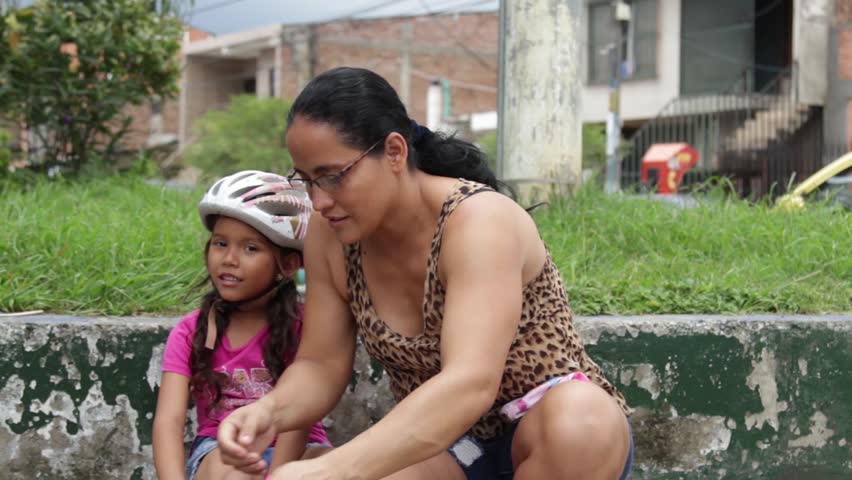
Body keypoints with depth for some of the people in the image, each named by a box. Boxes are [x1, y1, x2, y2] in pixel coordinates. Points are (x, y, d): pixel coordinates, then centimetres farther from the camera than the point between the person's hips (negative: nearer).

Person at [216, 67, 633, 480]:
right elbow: (321, 365, -2)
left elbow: (471, 384, -40)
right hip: (448, 444, 4)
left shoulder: (479, 221, -26)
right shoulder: (331, 235, -8)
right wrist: (270, 410, -26)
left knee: (580, 414, -40)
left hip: (562, 433, -4)